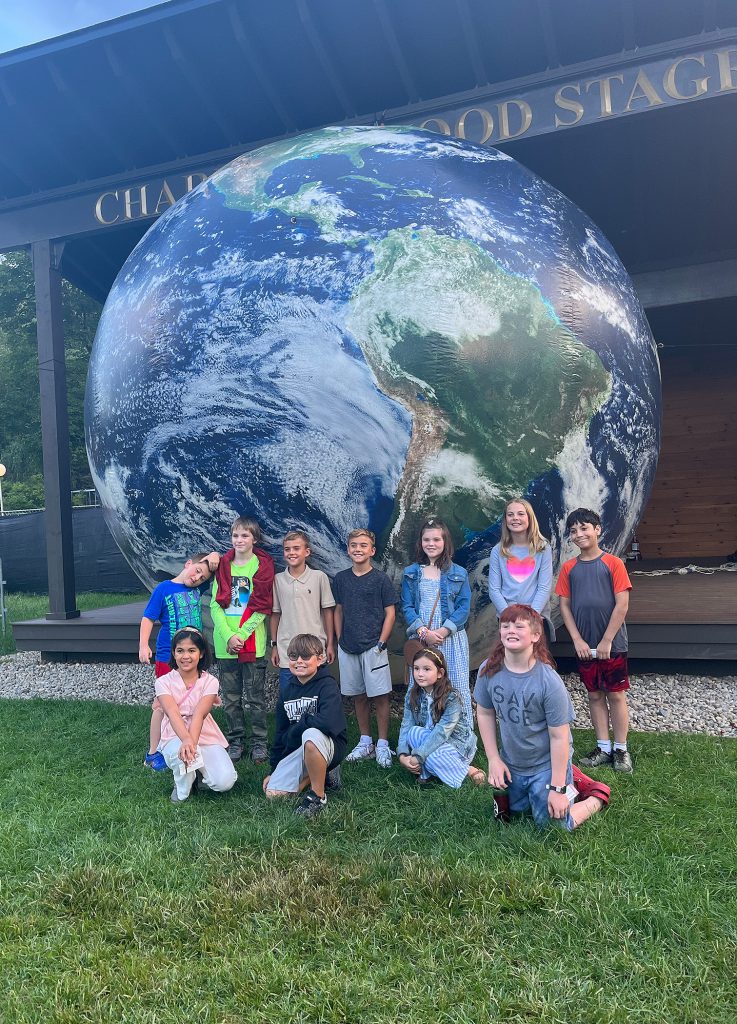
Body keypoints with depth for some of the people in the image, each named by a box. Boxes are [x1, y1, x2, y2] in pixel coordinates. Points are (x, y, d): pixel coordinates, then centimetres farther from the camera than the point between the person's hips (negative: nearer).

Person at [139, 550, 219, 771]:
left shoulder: (197, 589, 6)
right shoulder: (164, 589, -6)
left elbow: (215, 558, 14)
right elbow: (148, 618, -8)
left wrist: (214, 558, -8)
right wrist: (143, 645, -19)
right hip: (168, 657, -5)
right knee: (163, 704, -1)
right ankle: (153, 753, 10)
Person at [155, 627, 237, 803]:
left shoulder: (209, 681, -4)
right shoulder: (164, 682, -6)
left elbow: (199, 715, -21)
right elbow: (173, 713, -24)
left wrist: (193, 741, -40)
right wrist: (186, 739, -44)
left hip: (206, 737, 1)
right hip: (176, 737, -1)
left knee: (225, 782, -23)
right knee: (181, 751, -38)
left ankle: (199, 770, 13)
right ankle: (182, 790, -4)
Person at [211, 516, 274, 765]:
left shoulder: (263, 566, 0)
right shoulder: (223, 566, 8)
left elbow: (261, 606, -6)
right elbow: (215, 604, 2)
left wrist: (242, 634, -13)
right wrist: (228, 636, -9)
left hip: (253, 641, -3)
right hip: (225, 643, 3)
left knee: (255, 696, 3)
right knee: (231, 696, 10)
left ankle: (258, 742, 15)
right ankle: (235, 740, 22)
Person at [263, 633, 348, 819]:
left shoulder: (327, 685, -15)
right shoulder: (288, 690, 6)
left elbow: (328, 722, -33)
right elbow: (280, 732, 13)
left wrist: (293, 732, -18)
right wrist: (274, 770, 14)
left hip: (330, 745, -7)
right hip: (297, 750, 7)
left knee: (311, 733, -39)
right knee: (273, 793, -6)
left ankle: (318, 796, -18)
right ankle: (323, 773, 15)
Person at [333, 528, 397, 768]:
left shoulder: (380, 579, -4)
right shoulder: (341, 578, 7)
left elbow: (390, 613, -3)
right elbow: (338, 611, 14)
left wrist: (381, 643, -10)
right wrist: (339, 639, 7)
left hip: (373, 647, -4)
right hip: (347, 648, 4)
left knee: (380, 696, -1)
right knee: (358, 696, 12)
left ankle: (382, 745, 10)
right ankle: (365, 742, 24)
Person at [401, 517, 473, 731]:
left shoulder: (459, 574, 4)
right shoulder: (411, 573, 7)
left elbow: (464, 607, -1)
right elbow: (407, 607, 3)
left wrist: (443, 631, -13)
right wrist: (423, 632, -11)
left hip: (451, 639, -1)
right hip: (420, 639, 1)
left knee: (456, 688, 0)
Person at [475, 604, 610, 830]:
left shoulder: (549, 682, -29)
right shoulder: (489, 670, -16)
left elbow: (559, 737, -21)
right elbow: (485, 713, -1)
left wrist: (557, 789, -18)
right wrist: (494, 759, -4)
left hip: (547, 765, -5)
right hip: (511, 764, 5)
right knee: (514, 811, 25)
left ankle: (597, 796, 27)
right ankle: (571, 779, 42)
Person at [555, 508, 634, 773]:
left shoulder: (613, 563, -7)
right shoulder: (569, 568, 3)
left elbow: (622, 604, -10)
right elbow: (565, 605, 3)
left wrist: (607, 641, -13)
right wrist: (577, 640, -6)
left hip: (612, 644, -3)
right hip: (584, 646, 4)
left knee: (616, 695, 6)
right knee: (594, 695, 11)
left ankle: (621, 750, 17)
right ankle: (603, 748, 22)